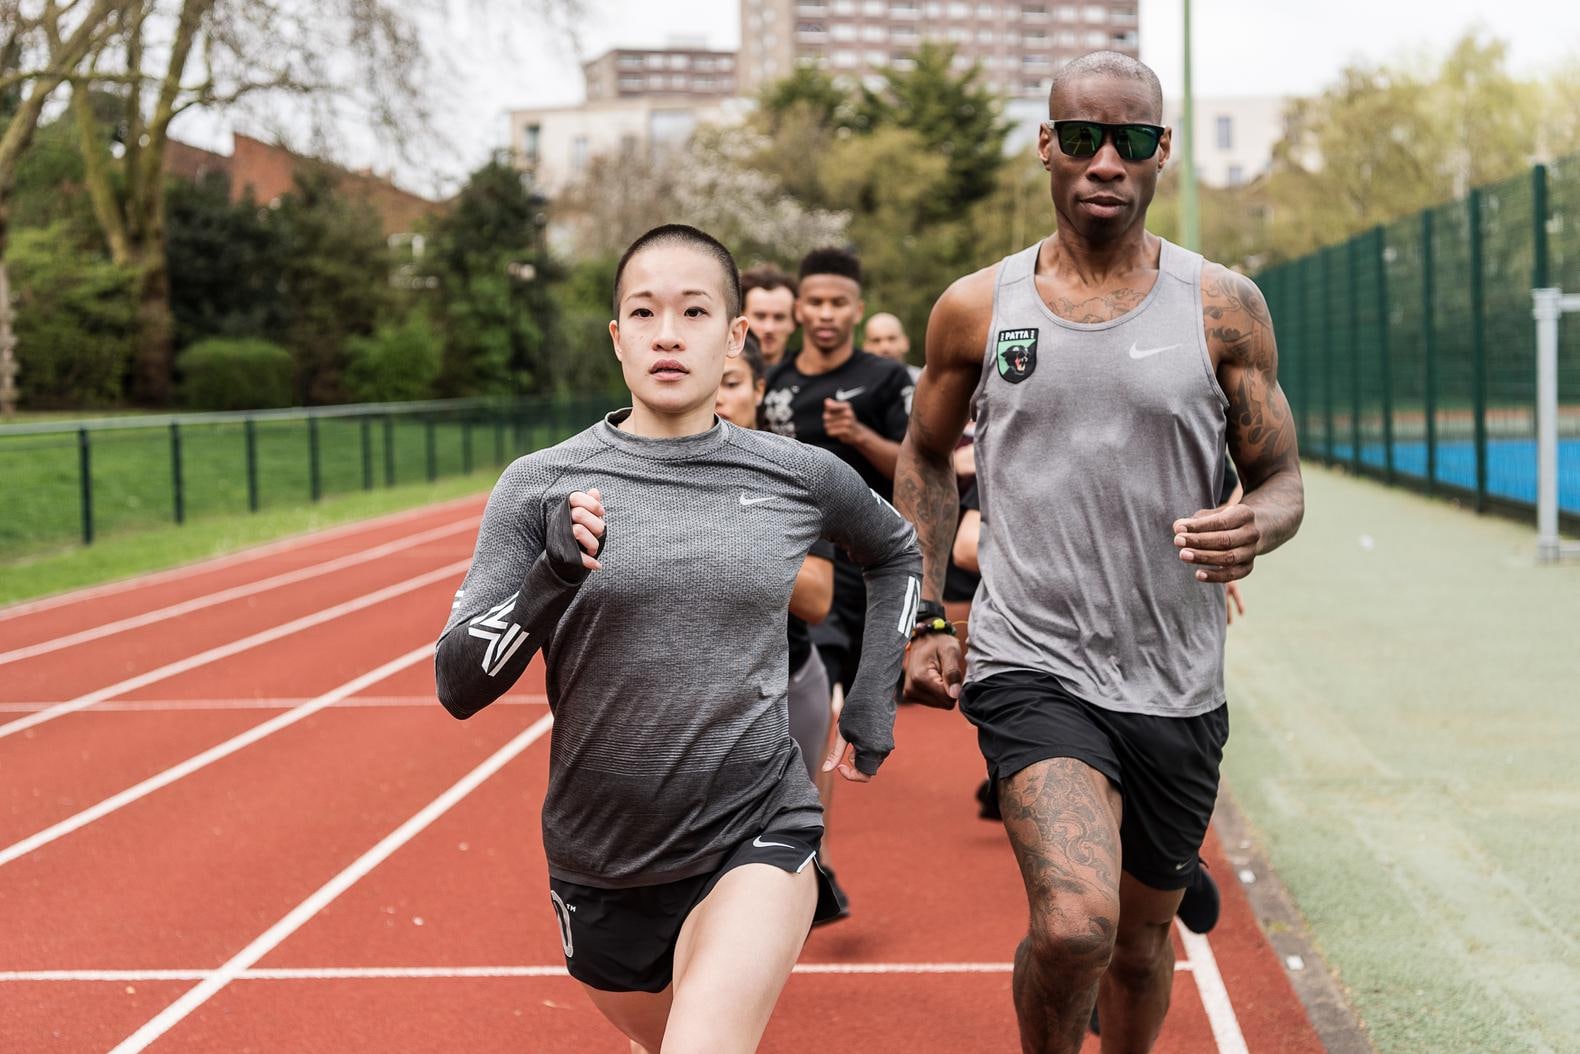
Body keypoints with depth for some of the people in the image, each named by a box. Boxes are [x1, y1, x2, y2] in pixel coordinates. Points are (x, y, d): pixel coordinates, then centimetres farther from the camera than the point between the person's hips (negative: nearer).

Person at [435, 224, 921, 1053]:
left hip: (757, 833, -1)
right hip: (601, 854, 2)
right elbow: (457, 685, -11)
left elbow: (894, 551, 20)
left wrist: (872, 705, 11)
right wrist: (554, 575, -26)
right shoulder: (542, 486, -6)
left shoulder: (799, 478, -2)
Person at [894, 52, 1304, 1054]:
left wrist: (1255, 528, -21)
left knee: (1142, 939, 17)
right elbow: (927, 456, 16)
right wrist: (925, 618, 8)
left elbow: (1282, 480, 3)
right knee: (1075, 923, -22)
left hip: (1175, 682, 2)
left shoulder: (1223, 308, -1)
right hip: (1031, 664, -2)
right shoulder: (976, 309, 0)